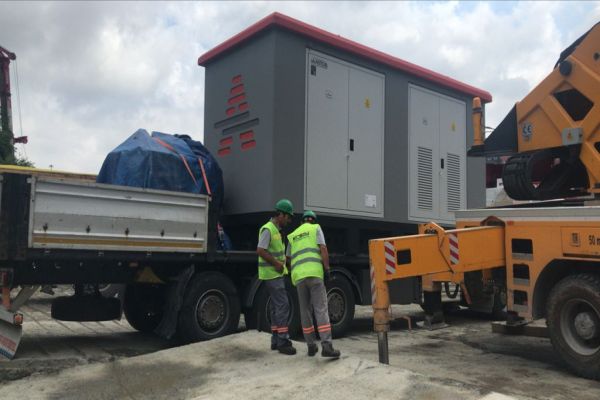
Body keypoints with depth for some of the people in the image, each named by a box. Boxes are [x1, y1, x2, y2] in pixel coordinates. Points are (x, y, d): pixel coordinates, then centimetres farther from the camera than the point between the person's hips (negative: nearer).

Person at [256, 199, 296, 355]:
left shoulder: (276, 229, 16)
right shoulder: (267, 229, -15)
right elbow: (260, 251, -23)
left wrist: (283, 260, 9)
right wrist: (276, 263, -19)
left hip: (276, 273, 10)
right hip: (272, 274, -10)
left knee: (277, 306, 12)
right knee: (283, 305, -10)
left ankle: (276, 340, 18)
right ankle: (283, 342, -7)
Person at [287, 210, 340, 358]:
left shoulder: (292, 235, 25)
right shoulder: (316, 228, 13)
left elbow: (288, 259, 27)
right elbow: (323, 249, -1)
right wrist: (327, 268, 0)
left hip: (298, 275, 4)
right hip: (314, 272, -4)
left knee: (305, 311, 11)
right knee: (321, 309, -8)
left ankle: (311, 346, 13)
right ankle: (327, 346, -17)